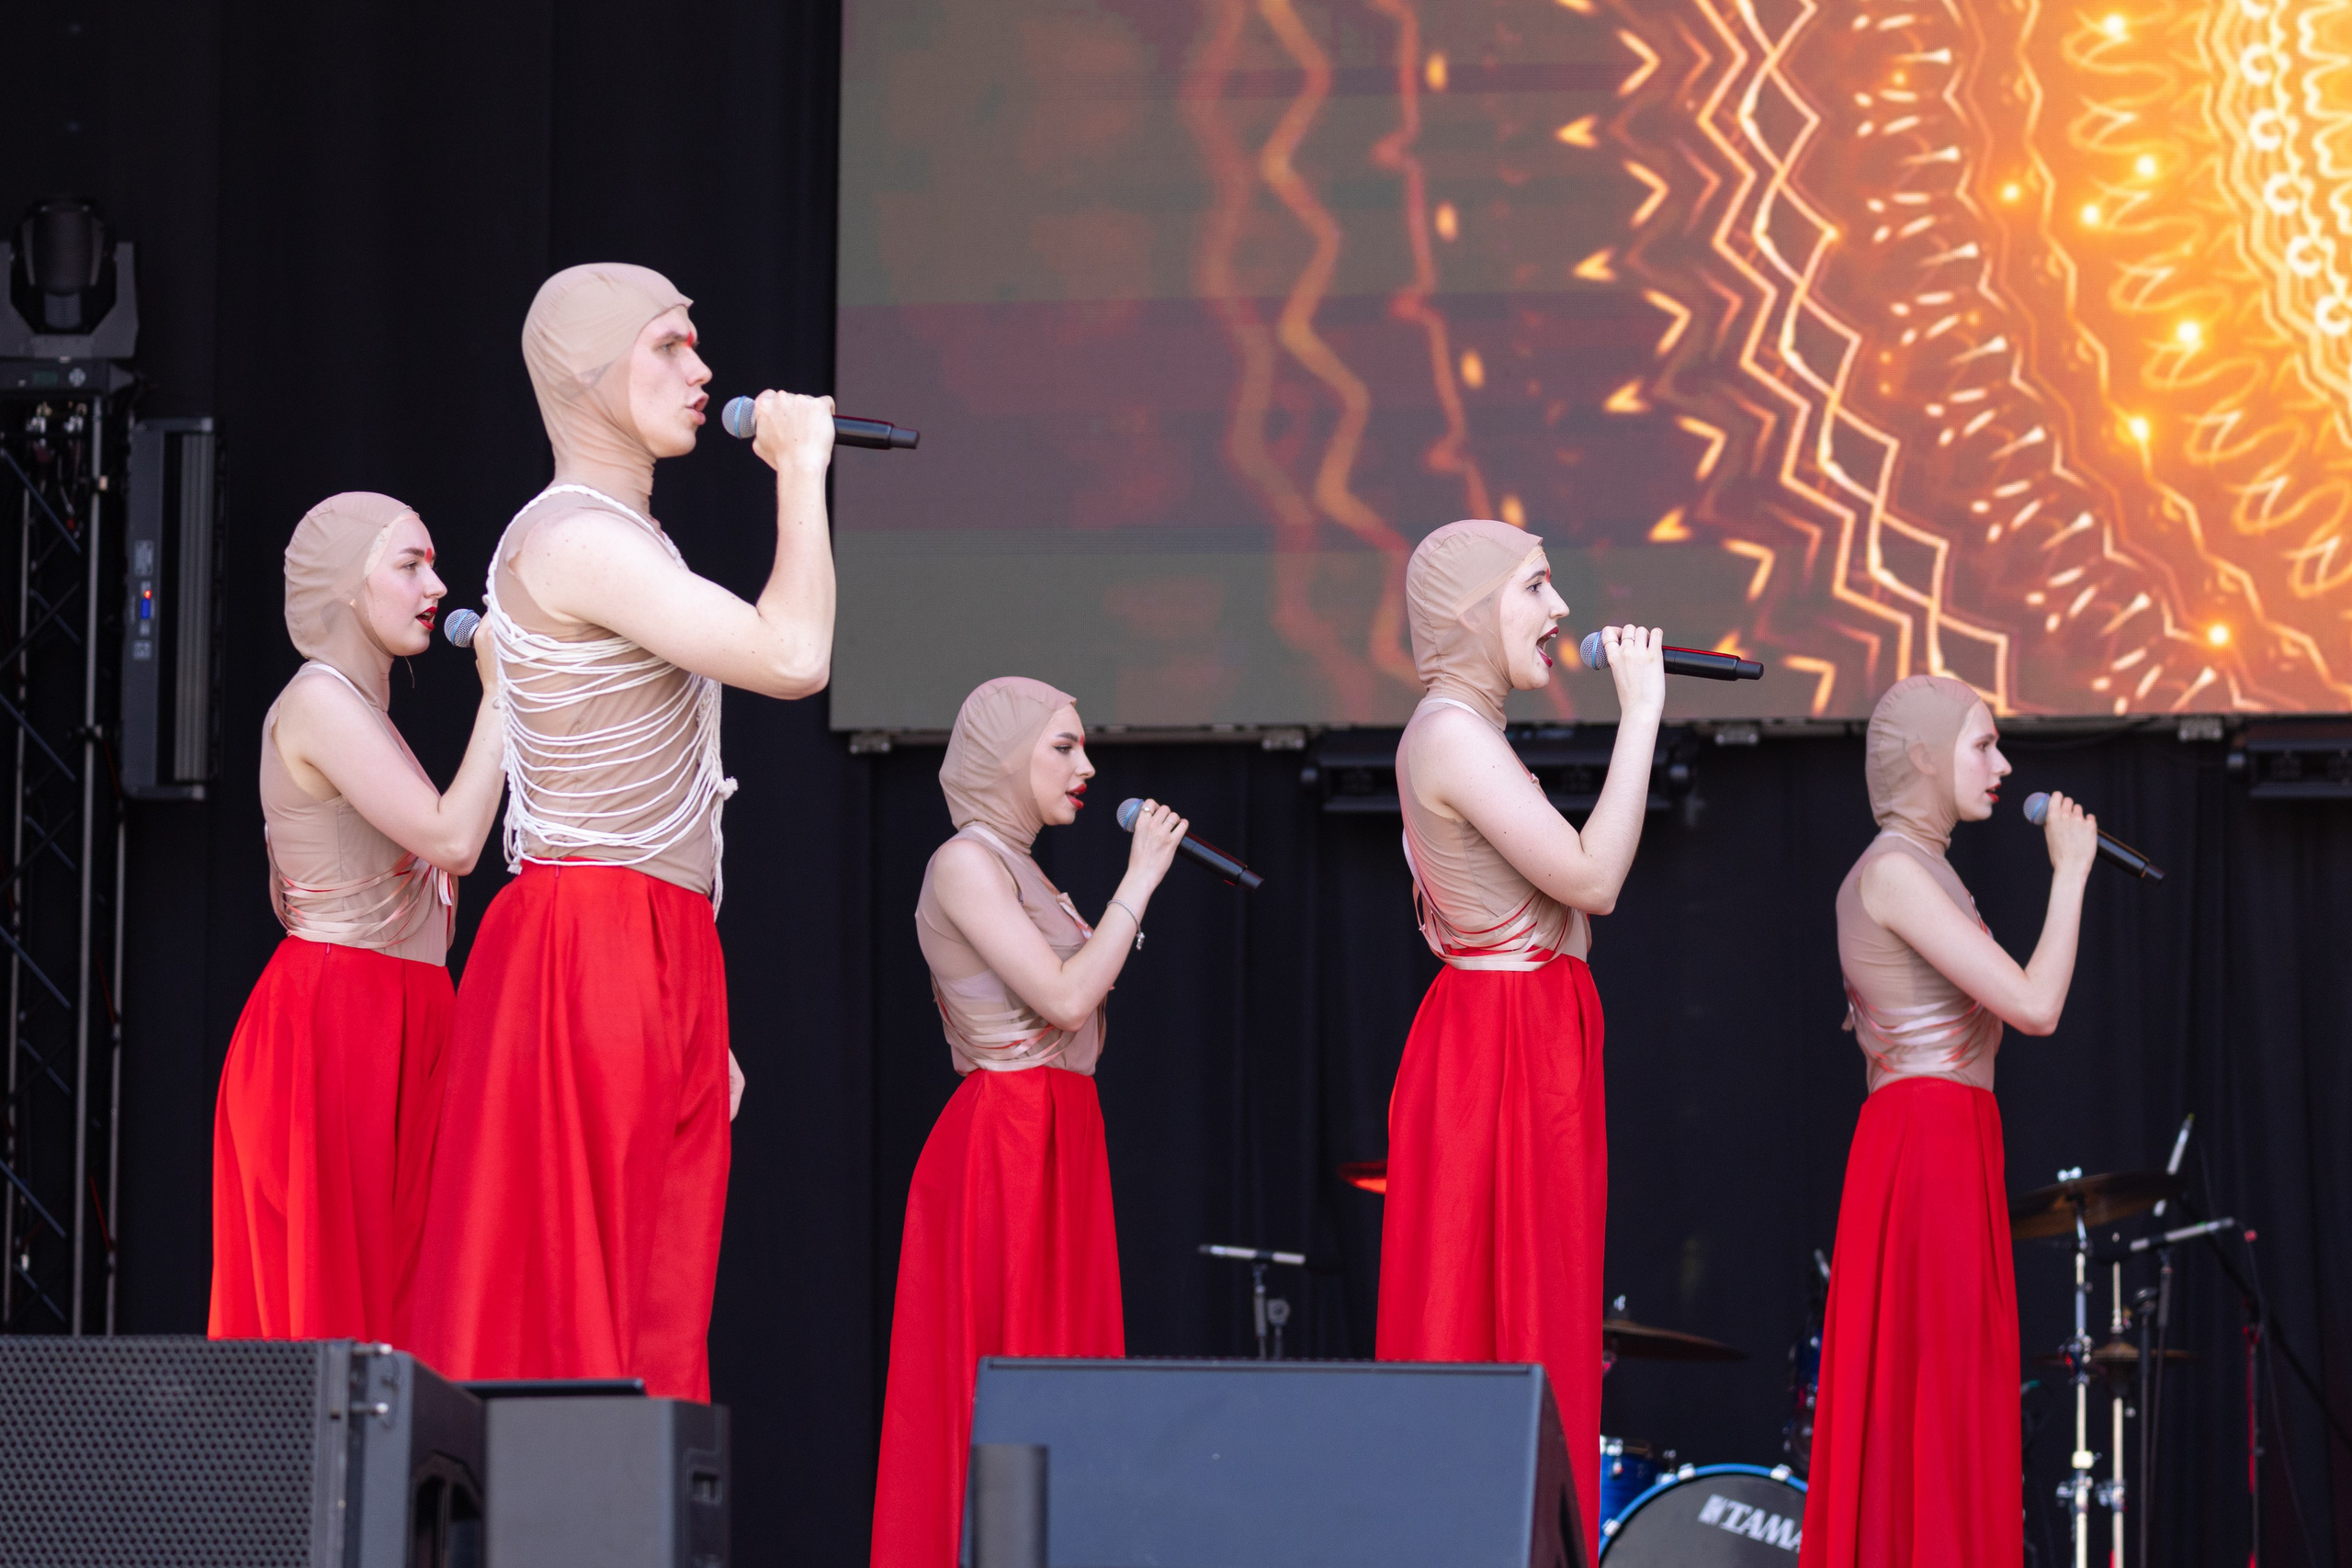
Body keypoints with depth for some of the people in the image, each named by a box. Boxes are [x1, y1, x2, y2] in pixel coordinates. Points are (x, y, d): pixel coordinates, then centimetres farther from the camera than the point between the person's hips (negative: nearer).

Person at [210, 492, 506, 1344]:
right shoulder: (320, 704, -10)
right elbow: (452, 841, -19)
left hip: (393, 1032, 10)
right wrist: (498, 694, -13)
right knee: (337, 1301, -12)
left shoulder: (361, 712, 20)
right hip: (336, 1025, -10)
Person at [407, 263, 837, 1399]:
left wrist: (698, 1023, 20)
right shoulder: (572, 537, -12)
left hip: (654, 963, 10)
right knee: (567, 1317, -11)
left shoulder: (623, 544, 20)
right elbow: (793, 659, -21)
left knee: (647, 1329, 5)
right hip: (585, 959, -10)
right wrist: (801, 470, -8)